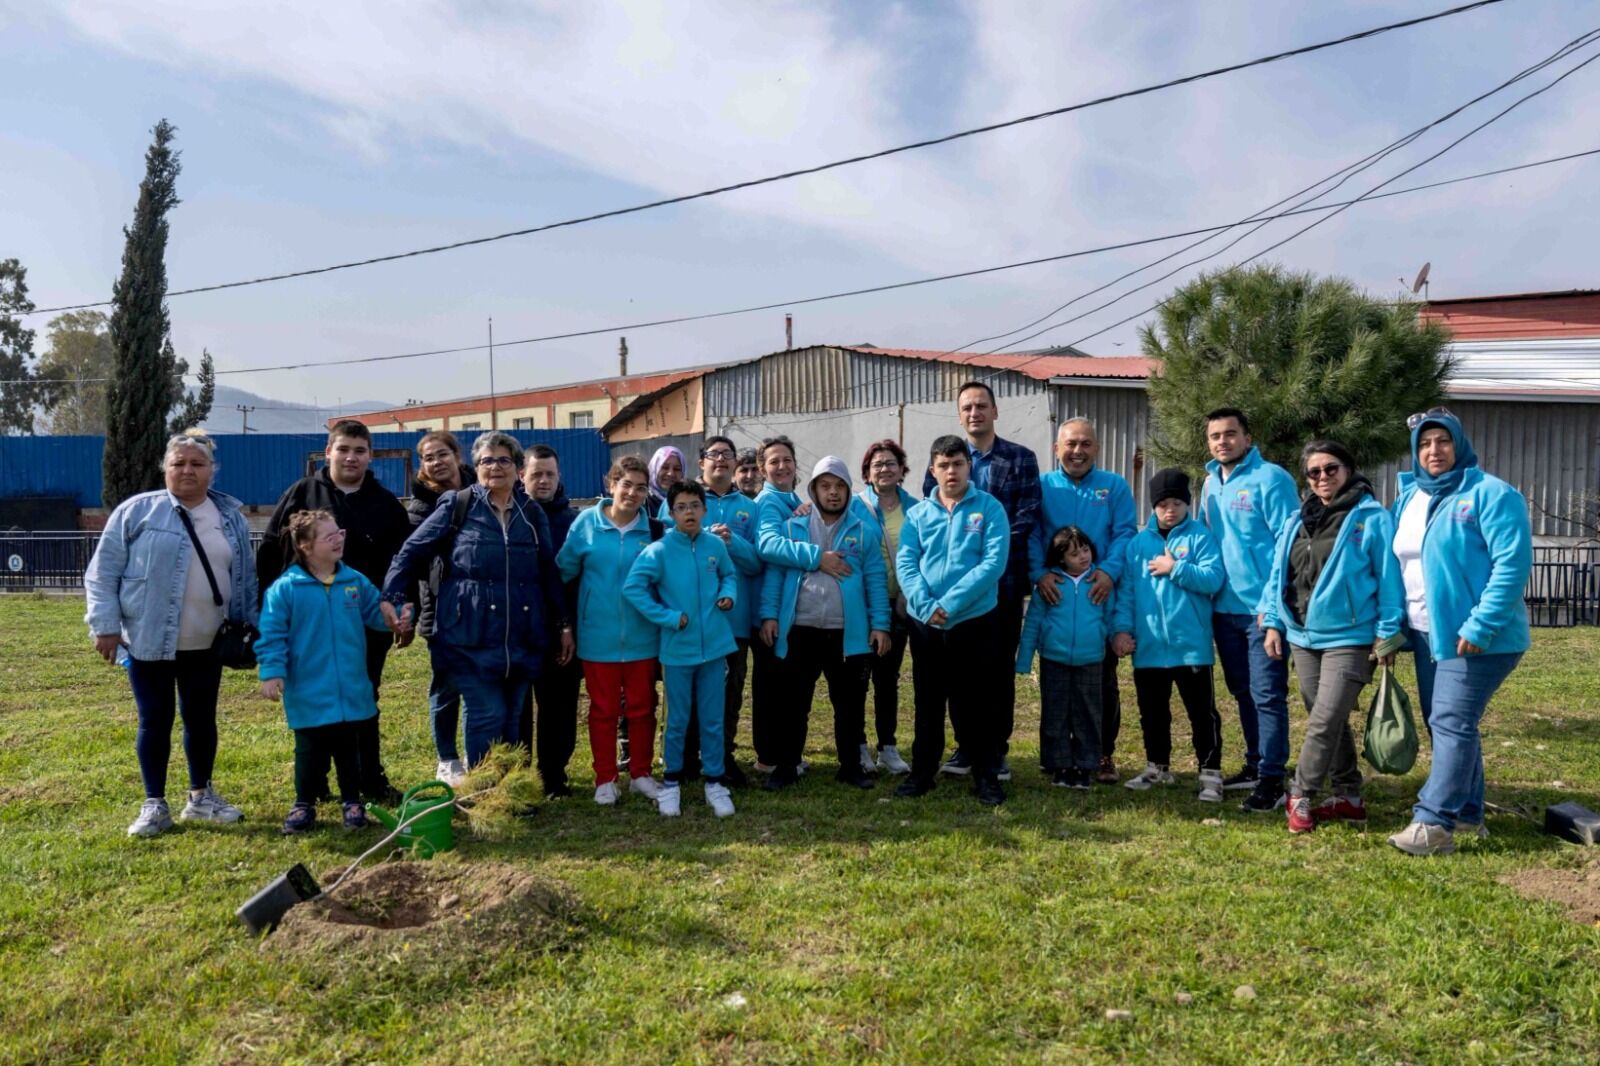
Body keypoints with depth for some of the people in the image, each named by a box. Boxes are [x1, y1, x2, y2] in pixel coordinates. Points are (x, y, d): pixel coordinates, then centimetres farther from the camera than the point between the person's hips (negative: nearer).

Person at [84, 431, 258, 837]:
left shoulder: (232, 517, 7)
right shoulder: (136, 511, -4)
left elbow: (245, 578, 14)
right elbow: (102, 573, -4)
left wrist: (248, 626, 10)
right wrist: (105, 625, -10)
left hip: (206, 644, 3)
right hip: (149, 641, -3)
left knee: (202, 720, 12)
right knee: (155, 721, 4)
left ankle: (200, 797, 26)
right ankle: (154, 805, 17)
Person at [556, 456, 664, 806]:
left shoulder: (654, 529, 0)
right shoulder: (586, 522, -4)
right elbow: (565, 568, 0)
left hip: (641, 635, 1)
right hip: (598, 636, -1)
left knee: (642, 707, 11)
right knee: (603, 709, 9)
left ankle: (640, 774, 26)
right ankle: (605, 779, 21)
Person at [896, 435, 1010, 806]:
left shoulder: (989, 508, -2)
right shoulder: (917, 513, 6)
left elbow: (994, 563, -12)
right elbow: (905, 563, -2)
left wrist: (950, 603, -19)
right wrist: (926, 605, -18)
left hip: (974, 622, -2)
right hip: (924, 624, 3)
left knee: (975, 703, 6)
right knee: (927, 702, 12)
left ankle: (986, 776, 19)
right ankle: (922, 772, 24)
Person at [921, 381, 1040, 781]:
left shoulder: (1021, 459, 6)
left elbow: (1029, 515, -3)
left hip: (1004, 579, -1)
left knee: (1000, 665, 4)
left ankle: (997, 749, 14)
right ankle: (967, 745, 16)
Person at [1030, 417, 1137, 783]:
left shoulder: (1115, 486, 6)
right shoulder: (1041, 486, 5)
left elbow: (1125, 533, -4)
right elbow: (1030, 534, -3)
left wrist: (1110, 571, -19)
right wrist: (1039, 573, -19)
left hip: (1101, 596, 0)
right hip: (1055, 595, 0)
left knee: (1104, 680, 6)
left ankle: (1104, 754, 17)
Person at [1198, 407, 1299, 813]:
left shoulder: (1270, 479, -10)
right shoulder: (1211, 483, 13)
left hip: (1263, 607, -8)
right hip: (1224, 607, 8)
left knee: (1267, 696, -4)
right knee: (1243, 693, 16)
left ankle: (1271, 779, 2)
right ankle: (1254, 765, 29)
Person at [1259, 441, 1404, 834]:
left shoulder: (1372, 518, -6)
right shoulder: (1297, 521, 11)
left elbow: (1388, 579, -9)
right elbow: (1279, 574, 13)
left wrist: (1388, 632, -11)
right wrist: (1272, 622, 6)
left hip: (1350, 640, -6)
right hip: (1303, 638, 6)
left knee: (1325, 723, -8)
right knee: (1329, 722, 14)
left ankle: (1301, 796, 6)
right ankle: (1347, 797, 26)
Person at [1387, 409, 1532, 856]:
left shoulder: (1491, 494, -11)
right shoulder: (1408, 498, 11)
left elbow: (1513, 564, -19)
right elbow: (1395, 564, 15)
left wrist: (1480, 627, -23)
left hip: (1477, 637, -8)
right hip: (1428, 633, 8)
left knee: (1452, 724, -9)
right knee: (1445, 724, 14)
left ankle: (1434, 822, -7)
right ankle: (1467, 814, 26)